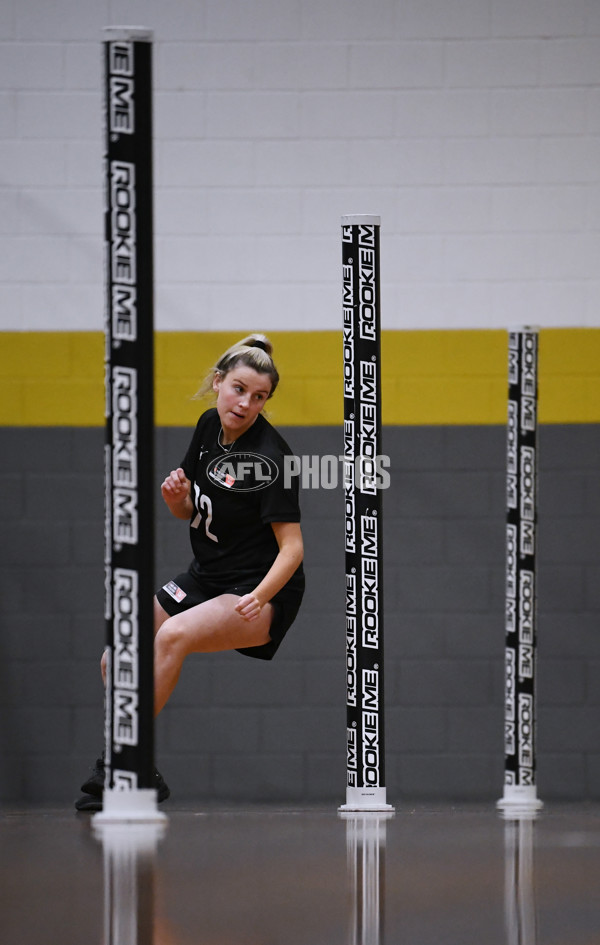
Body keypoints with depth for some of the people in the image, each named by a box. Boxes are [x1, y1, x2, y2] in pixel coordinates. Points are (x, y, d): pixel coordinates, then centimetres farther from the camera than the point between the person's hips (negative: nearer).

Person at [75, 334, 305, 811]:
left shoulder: (268, 456, -21)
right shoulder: (209, 427, 0)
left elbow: (292, 546, -23)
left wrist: (258, 597, -38)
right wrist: (177, 496, -12)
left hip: (262, 592, -8)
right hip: (205, 579, 8)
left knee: (173, 636, -32)